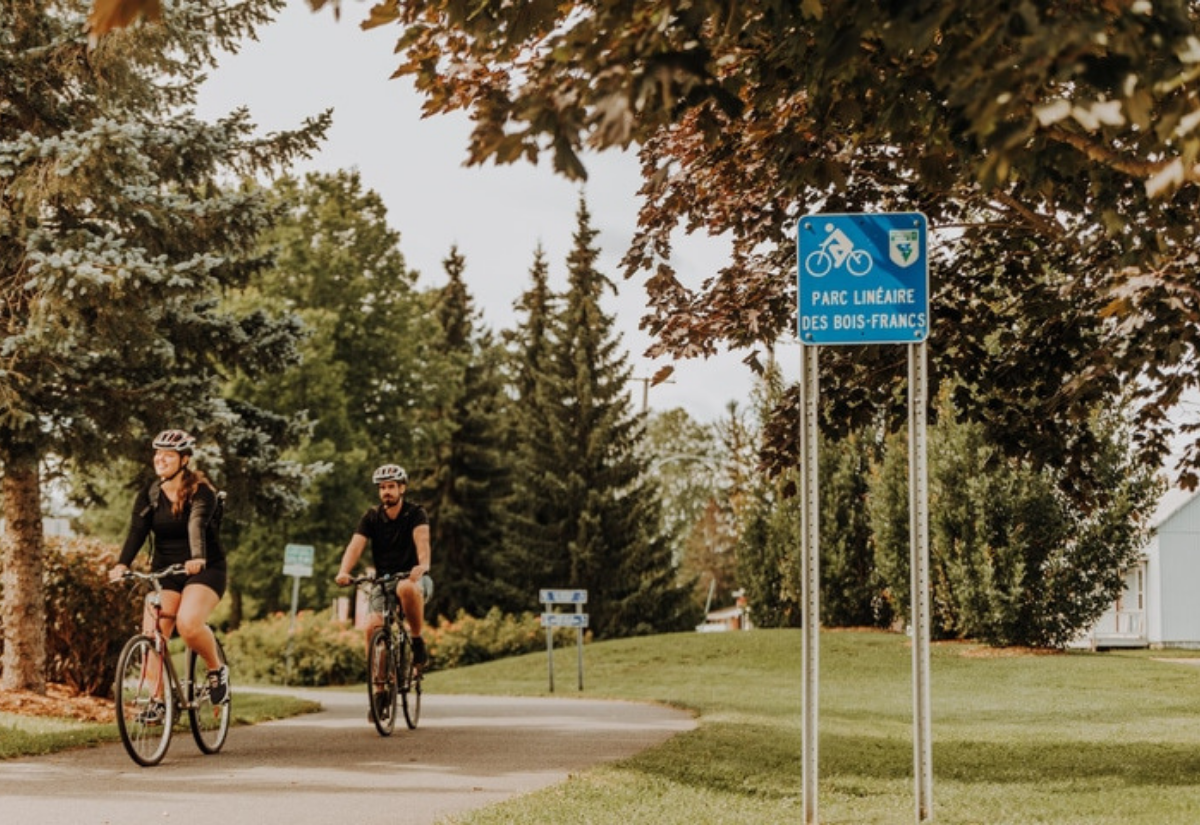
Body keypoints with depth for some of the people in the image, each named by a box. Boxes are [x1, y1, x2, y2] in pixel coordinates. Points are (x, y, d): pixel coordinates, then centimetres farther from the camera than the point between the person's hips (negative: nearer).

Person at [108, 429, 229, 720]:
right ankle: (157, 700, -7)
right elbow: (137, 531, -11)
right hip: (164, 570, 5)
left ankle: (217, 669, -2)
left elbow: (197, 524, -29)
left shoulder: (201, 491, -11)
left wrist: (197, 558, -48)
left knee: (188, 623, -29)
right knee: (152, 633, -14)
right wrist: (122, 564, -29)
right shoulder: (149, 495, 2)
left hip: (205, 570, -4)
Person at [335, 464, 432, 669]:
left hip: (414, 578, -3)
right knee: (373, 628, -19)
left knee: (406, 589, -39)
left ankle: (417, 639, -18)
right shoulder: (371, 518, 2)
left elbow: (422, 539, -25)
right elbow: (356, 545, -13)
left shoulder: (415, 513, -6)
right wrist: (344, 571, -33)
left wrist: (423, 565, -47)